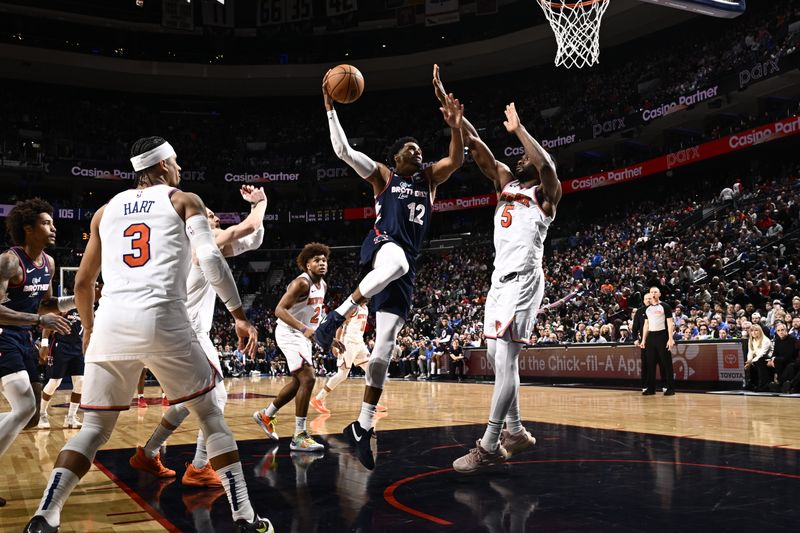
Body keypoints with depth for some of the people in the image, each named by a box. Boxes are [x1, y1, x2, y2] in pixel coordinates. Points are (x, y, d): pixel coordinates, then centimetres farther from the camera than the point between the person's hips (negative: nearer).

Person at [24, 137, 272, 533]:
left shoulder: (107, 209, 24)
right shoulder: (184, 201, 13)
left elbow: (82, 283, 25)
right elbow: (210, 258, -4)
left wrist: (89, 329, 40)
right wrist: (239, 315, 0)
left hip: (111, 322, 4)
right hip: (161, 320, -3)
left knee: (95, 428, 16)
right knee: (210, 414, 11)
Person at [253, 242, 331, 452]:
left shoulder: (323, 285, 8)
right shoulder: (302, 283, -20)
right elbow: (280, 310, -28)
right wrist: (304, 329, -39)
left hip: (303, 335, 10)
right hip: (290, 334, -10)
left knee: (299, 381, 18)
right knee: (308, 379, -19)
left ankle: (266, 415, 37)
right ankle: (299, 436, -15)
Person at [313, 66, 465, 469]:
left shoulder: (429, 178, 23)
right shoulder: (382, 175, 13)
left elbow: (456, 160, 6)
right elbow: (343, 150, 3)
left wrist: (455, 127, -10)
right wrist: (330, 108, -1)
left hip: (407, 266, 4)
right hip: (382, 247, -4)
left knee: (384, 347, 0)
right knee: (397, 263, -45)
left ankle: (362, 427, 4)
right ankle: (334, 318, -34)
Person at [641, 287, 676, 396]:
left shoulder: (665, 306, -2)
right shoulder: (647, 309, 14)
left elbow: (670, 323, -6)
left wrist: (671, 339, -15)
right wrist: (643, 340, 11)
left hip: (662, 336, -5)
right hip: (651, 337, 5)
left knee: (666, 363, -4)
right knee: (650, 363, 5)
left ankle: (670, 388, 1)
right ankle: (651, 388, 10)